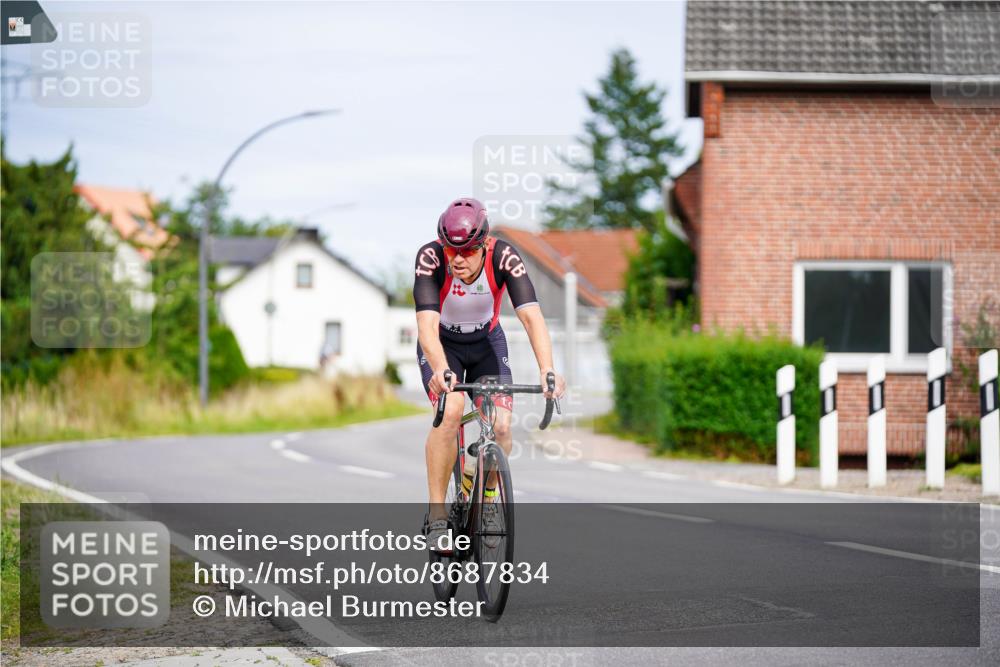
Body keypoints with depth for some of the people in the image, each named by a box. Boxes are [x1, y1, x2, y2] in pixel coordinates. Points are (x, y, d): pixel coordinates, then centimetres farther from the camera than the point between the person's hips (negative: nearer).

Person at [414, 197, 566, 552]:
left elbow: (531, 316, -37)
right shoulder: (430, 258, -32)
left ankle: (487, 509, 11)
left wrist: (547, 370, -52)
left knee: (501, 428, -16)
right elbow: (427, 324, -42)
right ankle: (437, 517, -20)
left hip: (487, 342, 2)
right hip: (442, 344, -2)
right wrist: (440, 370, -60)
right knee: (451, 411, -29)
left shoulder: (504, 257, -29)